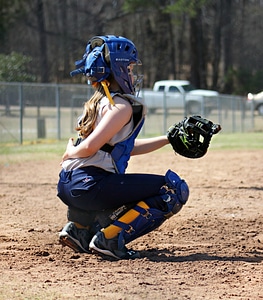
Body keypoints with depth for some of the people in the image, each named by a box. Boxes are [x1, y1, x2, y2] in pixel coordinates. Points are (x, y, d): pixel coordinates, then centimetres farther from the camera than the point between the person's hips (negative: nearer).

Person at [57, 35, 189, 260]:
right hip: (89, 186, -9)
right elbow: (91, 147, -20)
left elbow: (128, 148, 26)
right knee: (175, 190, -5)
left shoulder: (99, 102, 20)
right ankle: (110, 237, -13)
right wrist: (71, 153, 1)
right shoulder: (121, 106, -9)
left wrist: (169, 138, 24)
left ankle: (80, 227, 17)